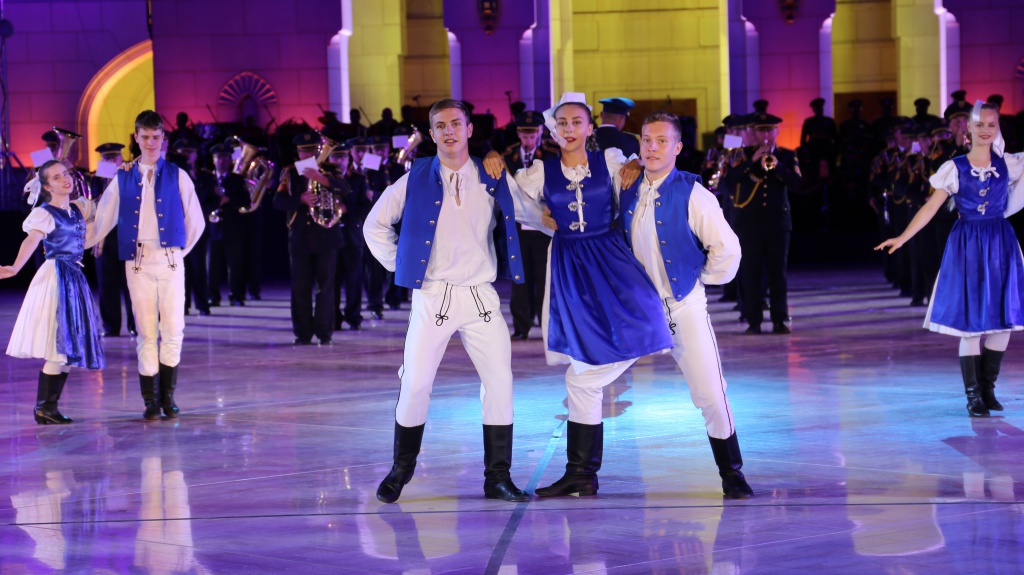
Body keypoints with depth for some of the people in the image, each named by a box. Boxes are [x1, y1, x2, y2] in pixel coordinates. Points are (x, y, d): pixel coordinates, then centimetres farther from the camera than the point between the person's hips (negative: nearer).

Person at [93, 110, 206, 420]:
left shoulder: (177, 176, 6)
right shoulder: (123, 178, 9)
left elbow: (196, 221, 10)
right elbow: (103, 220, 13)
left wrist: (179, 251, 9)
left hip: (169, 261, 0)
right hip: (137, 263, 1)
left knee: (173, 330, -5)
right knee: (146, 331, 0)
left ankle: (168, 395, 7)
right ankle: (150, 400, 4)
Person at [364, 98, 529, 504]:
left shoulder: (492, 180, 4)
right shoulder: (416, 180, 2)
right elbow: (376, 226, 12)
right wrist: (400, 266, 6)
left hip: (481, 297, 1)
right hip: (431, 297, -1)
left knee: (500, 382, -5)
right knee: (415, 384, -4)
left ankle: (498, 477, 4)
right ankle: (401, 469, 14)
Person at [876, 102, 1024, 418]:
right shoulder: (954, 168, -2)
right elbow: (931, 207, -5)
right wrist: (902, 237, -12)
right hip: (967, 246, -2)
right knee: (972, 321, -3)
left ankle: (988, 388, 15)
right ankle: (973, 394, 3)